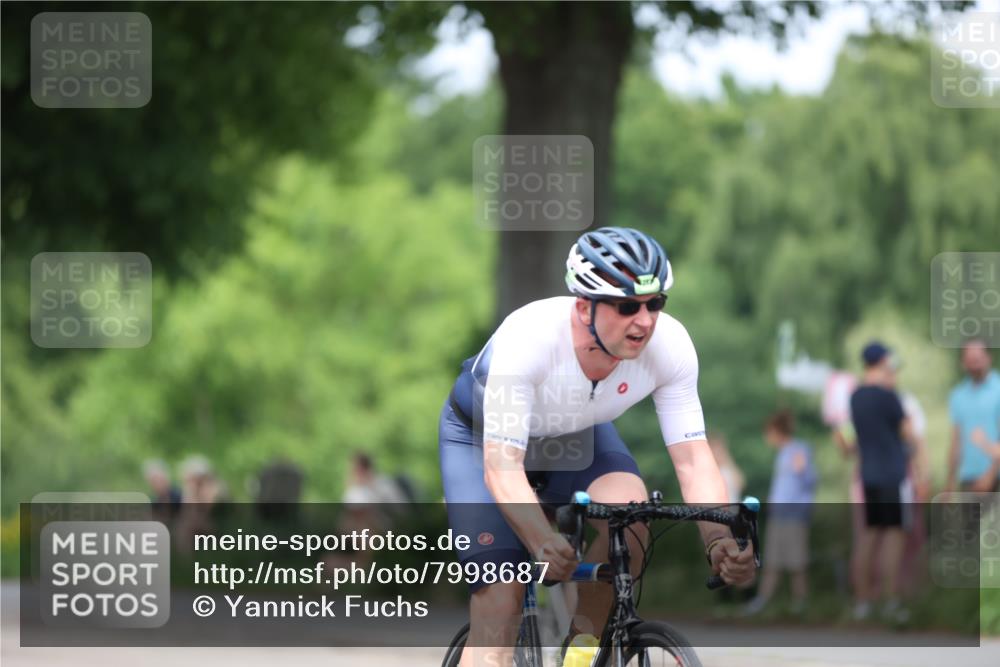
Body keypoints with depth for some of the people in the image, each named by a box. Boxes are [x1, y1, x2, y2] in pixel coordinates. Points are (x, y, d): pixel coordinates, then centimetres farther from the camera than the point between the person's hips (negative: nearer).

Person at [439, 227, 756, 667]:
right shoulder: (527, 337, -40)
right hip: (485, 433, -3)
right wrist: (544, 543, -60)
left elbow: (693, 458, -28)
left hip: (578, 433, 3)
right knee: (498, 604, -17)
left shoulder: (670, 345, -29)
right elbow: (501, 468, -43)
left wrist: (720, 540, -46)